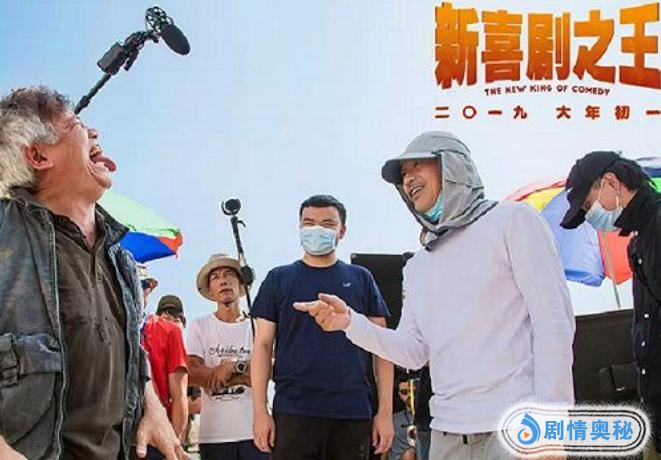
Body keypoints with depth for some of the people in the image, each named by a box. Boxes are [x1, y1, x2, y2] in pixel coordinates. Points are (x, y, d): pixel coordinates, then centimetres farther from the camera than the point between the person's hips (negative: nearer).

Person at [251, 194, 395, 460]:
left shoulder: (361, 279, 11)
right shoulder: (279, 279, 9)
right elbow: (263, 346, 6)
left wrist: (385, 411, 1)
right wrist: (260, 411, -4)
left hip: (354, 414, 1)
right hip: (294, 412, -1)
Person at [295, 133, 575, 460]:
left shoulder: (512, 221, 1)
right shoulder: (417, 267, 20)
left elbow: (554, 321, -7)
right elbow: (414, 352, 11)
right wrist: (350, 322, -5)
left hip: (517, 424, -6)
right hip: (449, 430, 6)